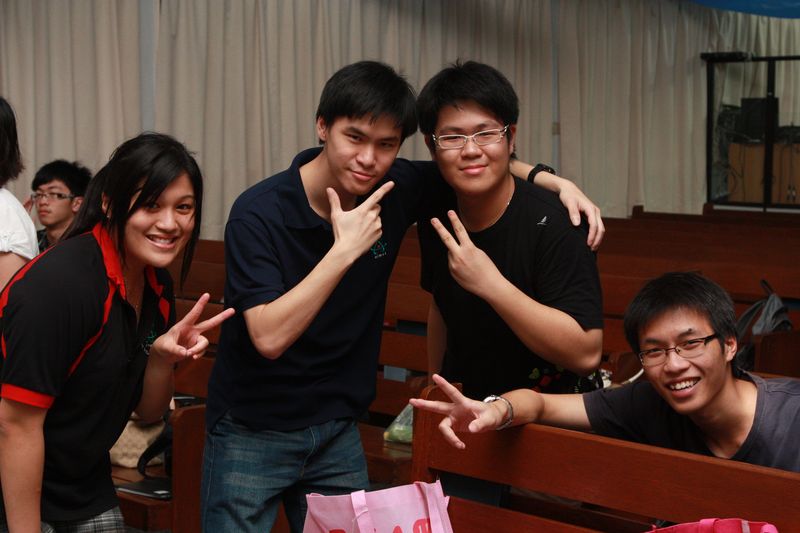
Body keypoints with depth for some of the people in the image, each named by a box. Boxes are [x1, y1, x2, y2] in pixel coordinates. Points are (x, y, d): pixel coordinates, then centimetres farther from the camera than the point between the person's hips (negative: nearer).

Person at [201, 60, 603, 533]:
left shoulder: (395, 190, -6)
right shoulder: (259, 214, -19)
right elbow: (269, 337, -28)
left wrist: (556, 181, -7)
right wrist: (344, 251, -31)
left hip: (338, 430, 4)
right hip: (252, 434, -4)